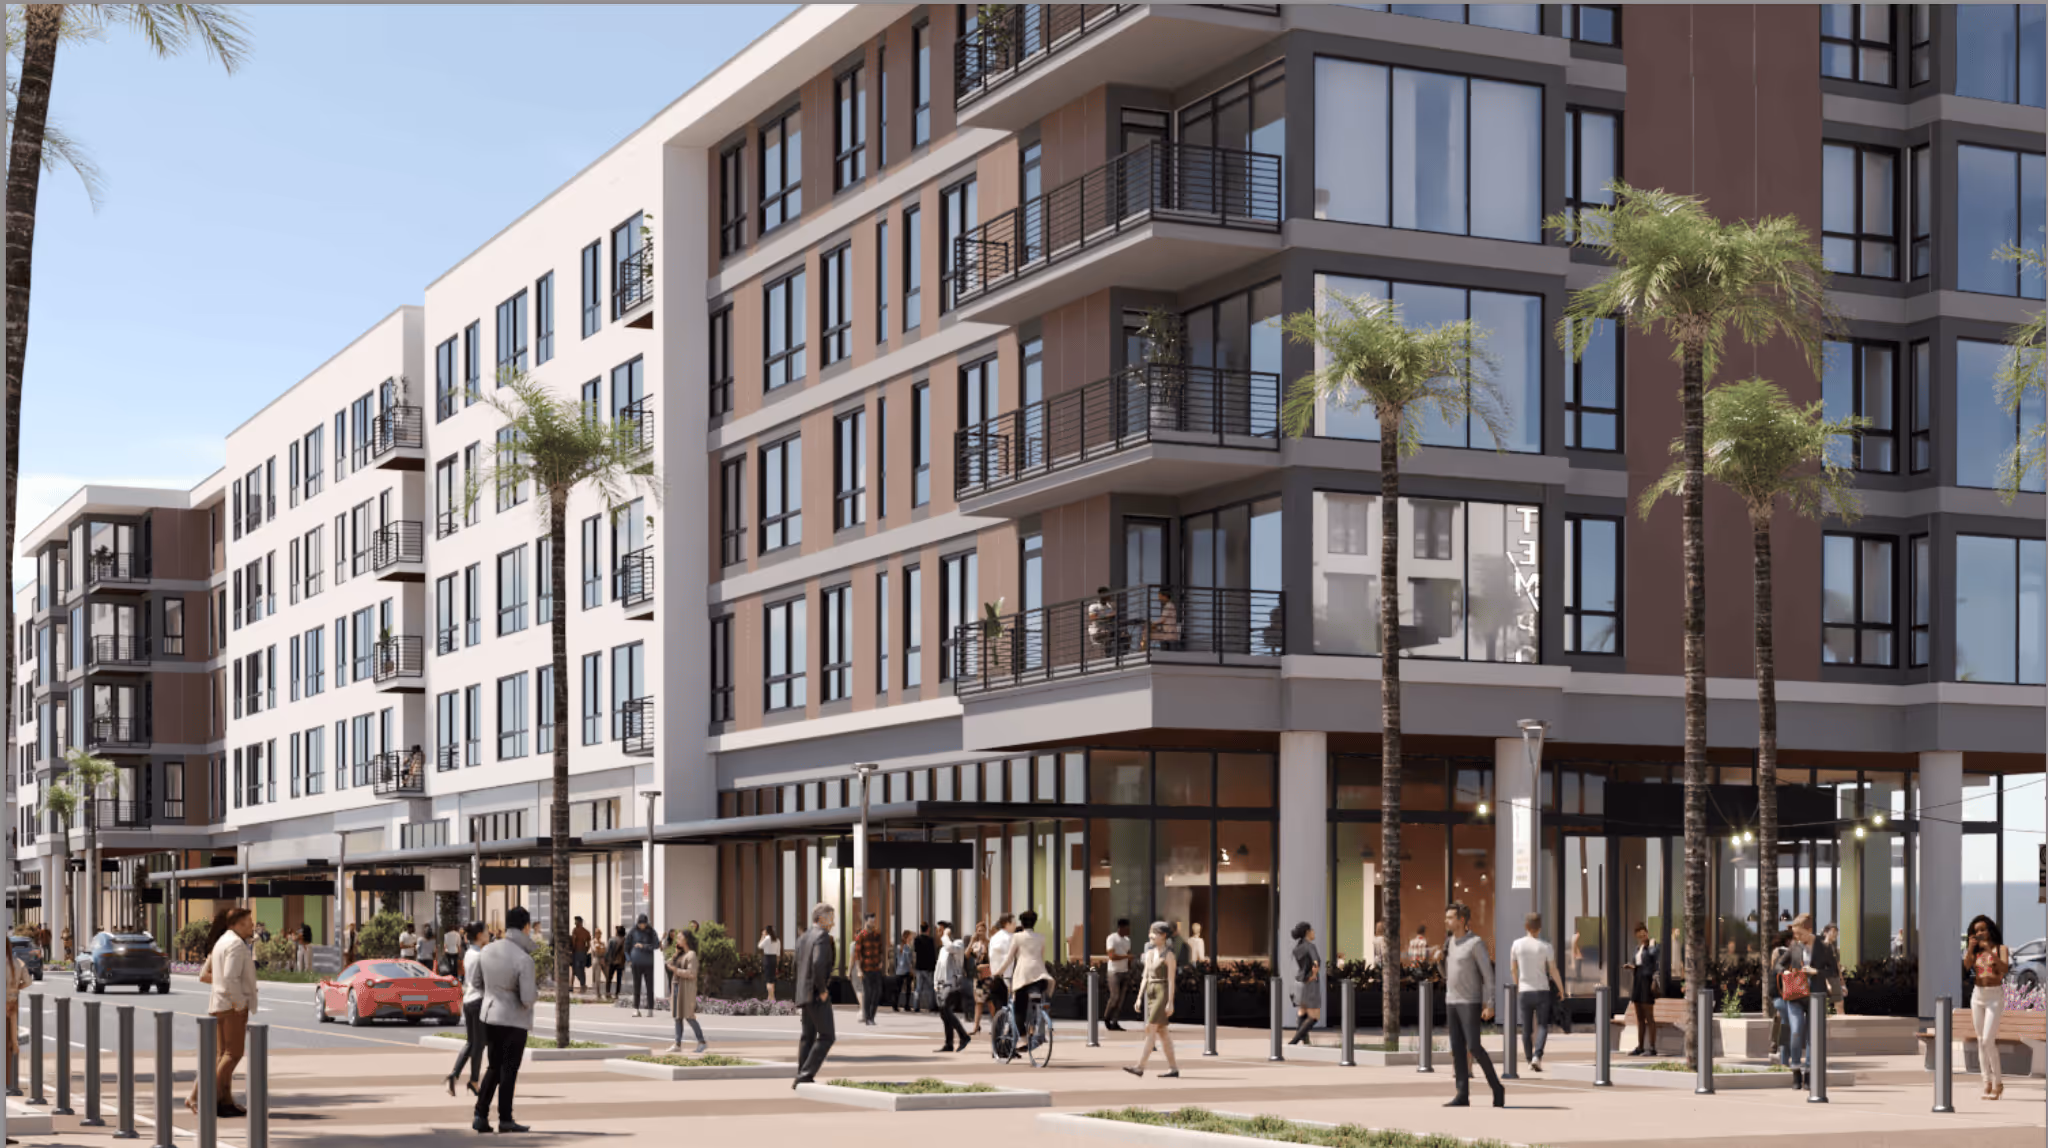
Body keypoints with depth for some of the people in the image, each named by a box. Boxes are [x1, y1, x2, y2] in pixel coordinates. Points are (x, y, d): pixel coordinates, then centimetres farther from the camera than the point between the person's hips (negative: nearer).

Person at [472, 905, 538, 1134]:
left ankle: (481, 1116, 11)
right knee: (509, 1070, 6)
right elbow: (527, 999, -22)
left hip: (490, 1014, 6)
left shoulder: (487, 951, -3)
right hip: (514, 1019, -6)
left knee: (494, 1068, 17)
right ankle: (505, 1119, 13)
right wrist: (536, 994, 0)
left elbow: (479, 979, 13)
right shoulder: (524, 959, -22)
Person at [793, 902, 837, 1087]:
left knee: (808, 1036, 11)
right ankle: (806, 1075, -12)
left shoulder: (802, 938, 15)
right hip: (817, 995, -9)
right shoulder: (822, 936, -13)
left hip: (805, 995, 9)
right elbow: (818, 964, -27)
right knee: (826, 1036, -5)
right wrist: (822, 990, -17)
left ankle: (802, 1079, 9)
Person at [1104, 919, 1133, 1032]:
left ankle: (1114, 1023, 3)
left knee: (1121, 998, 1)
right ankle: (1106, 1018, 11)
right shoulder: (1112, 938, -8)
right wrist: (1127, 956, -18)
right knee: (1114, 996, -8)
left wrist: (1129, 973, 13)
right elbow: (1112, 956, -16)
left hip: (1124, 972, 6)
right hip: (1114, 971, -6)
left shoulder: (1127, 940, 14)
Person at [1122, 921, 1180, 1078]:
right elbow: (1145, 977, 15)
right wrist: (1139, 998, 10)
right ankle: (1173, 1068, 13)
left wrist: (1170, 1003, -17)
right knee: (1161, 1032, 8)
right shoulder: (1149, 953, 13)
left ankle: (1140, 1067, -19)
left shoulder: (1169, 955, -9)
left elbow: (1171, 979, -13)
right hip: (1151, 994, 8)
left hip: (1163, 993, -8)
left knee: (1150, 1030, -14)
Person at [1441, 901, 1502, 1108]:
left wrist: (1489, 1005, -19)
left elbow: (1488, 974, -13)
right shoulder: (1450, 942, 11)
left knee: (1473, 1047, -14)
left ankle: (1496, 1087, 3)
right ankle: (1463, 1095, 1)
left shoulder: (1476, 942, -12)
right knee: (1458, 1048, 2)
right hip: (1452, 1002, 7)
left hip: (1470, 1003, -7)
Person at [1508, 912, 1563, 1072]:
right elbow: (1553, 971, -7)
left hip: (1524, 992, 2)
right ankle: (1537, 1056, -15)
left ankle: (1530, 1060, 13)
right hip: (1542, 990, -2)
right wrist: (1561, 989, 8)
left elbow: (1513, 970, 8)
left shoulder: (1517, 944, -1)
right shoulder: (1546, 947, -8)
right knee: (1542, 1026, 4)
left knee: (1527, 1029, 10)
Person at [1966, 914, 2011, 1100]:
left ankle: (1998, 1082, -3)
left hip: (1995, 996, -5)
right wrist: (1971, 947, -17)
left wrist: (1990, 951, -27)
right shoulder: (1975, 952, 10)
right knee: (1980, 1041, 4)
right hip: (1977, 996, 5)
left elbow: (2005, 969, -19)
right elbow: (1966, 965, -7)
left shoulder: (2001, 949, -3)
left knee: (1988, 1041, -13)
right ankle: (1987, 1083, 9)